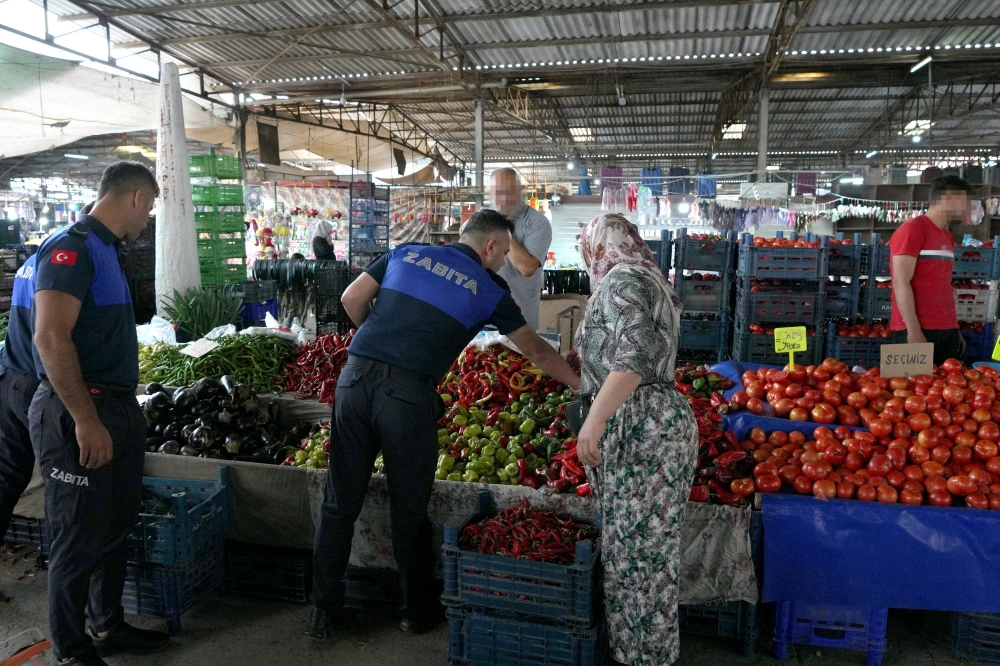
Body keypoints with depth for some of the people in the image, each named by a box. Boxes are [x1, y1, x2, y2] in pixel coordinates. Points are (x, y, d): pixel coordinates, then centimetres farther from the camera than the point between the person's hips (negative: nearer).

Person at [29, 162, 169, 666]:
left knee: (116, 526, 18)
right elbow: (51, 338, -24)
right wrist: (86, 420, -25)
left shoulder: (105, 250, 15)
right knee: (79, 540, 3)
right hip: (78, 415, -10)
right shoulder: (71, 247, -15)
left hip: (117, 409, 10)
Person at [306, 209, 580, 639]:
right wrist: (582, 385, 27)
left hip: (355, 375, 4)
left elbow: (351, 299, 12)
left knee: (340, 502, 13)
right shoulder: (487, 289, 8)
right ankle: (417, 611, 31)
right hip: (408, 393, -3)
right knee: (409, 510, 13)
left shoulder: (406, 253, 17)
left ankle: (324, 610, 26)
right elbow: (536, 351, 15)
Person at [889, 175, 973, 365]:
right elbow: (901, 283, -14)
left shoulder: (948, 237, 18)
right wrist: (913, 330, -19)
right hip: (916, 331, -8)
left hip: (948, 331, 8)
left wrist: (955, 329, 13)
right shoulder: (912, 229, -7)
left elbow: (944, 287, 18)